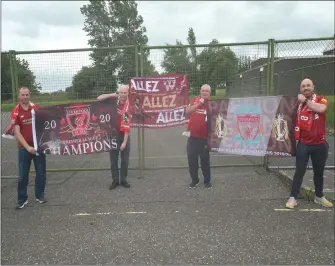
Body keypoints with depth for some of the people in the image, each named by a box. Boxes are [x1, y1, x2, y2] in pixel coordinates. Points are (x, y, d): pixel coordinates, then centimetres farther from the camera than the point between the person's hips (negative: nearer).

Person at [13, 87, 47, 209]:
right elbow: (17, 132, -9)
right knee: (23, 175, 4)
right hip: (24, 148, -2)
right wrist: (27, 146, -18)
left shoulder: (36, 107, 1)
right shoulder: (16, 112, -5)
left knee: (41, 172, 8)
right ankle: (22, 198, 19)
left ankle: (39, 195, 23)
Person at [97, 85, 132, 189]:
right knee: (113, 159, 7)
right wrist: (112, 95, -16)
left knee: (125, 159, 7)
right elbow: (99, 99, -4)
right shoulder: (114, 100, -4)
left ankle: (123, 180, 20)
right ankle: (115, 180, 18)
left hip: (124, 134, -2)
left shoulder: (129, 106, -15)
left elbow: (127, 125, -17)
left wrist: (125, 142, -18)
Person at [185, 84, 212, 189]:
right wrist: (198, 104, -23)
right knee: (192, 160, 9)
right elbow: (187, 111, -13)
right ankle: (194, 180, 27)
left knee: (205, 161, 7)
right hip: (192, 137, 2)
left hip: (204, 138, -2)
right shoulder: (195, 101, 3)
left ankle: (207, 181, 25)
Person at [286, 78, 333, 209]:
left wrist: (305, 101, -19)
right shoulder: (298, 103, 1)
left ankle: (319, 196, 33)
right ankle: (293, 198, 8)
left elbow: (321, 109, -26)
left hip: (320, 144, 1)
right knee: (299, 171, 1)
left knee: (319, 172, 16)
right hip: (303, 144, -1)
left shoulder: (322, 100, -2)